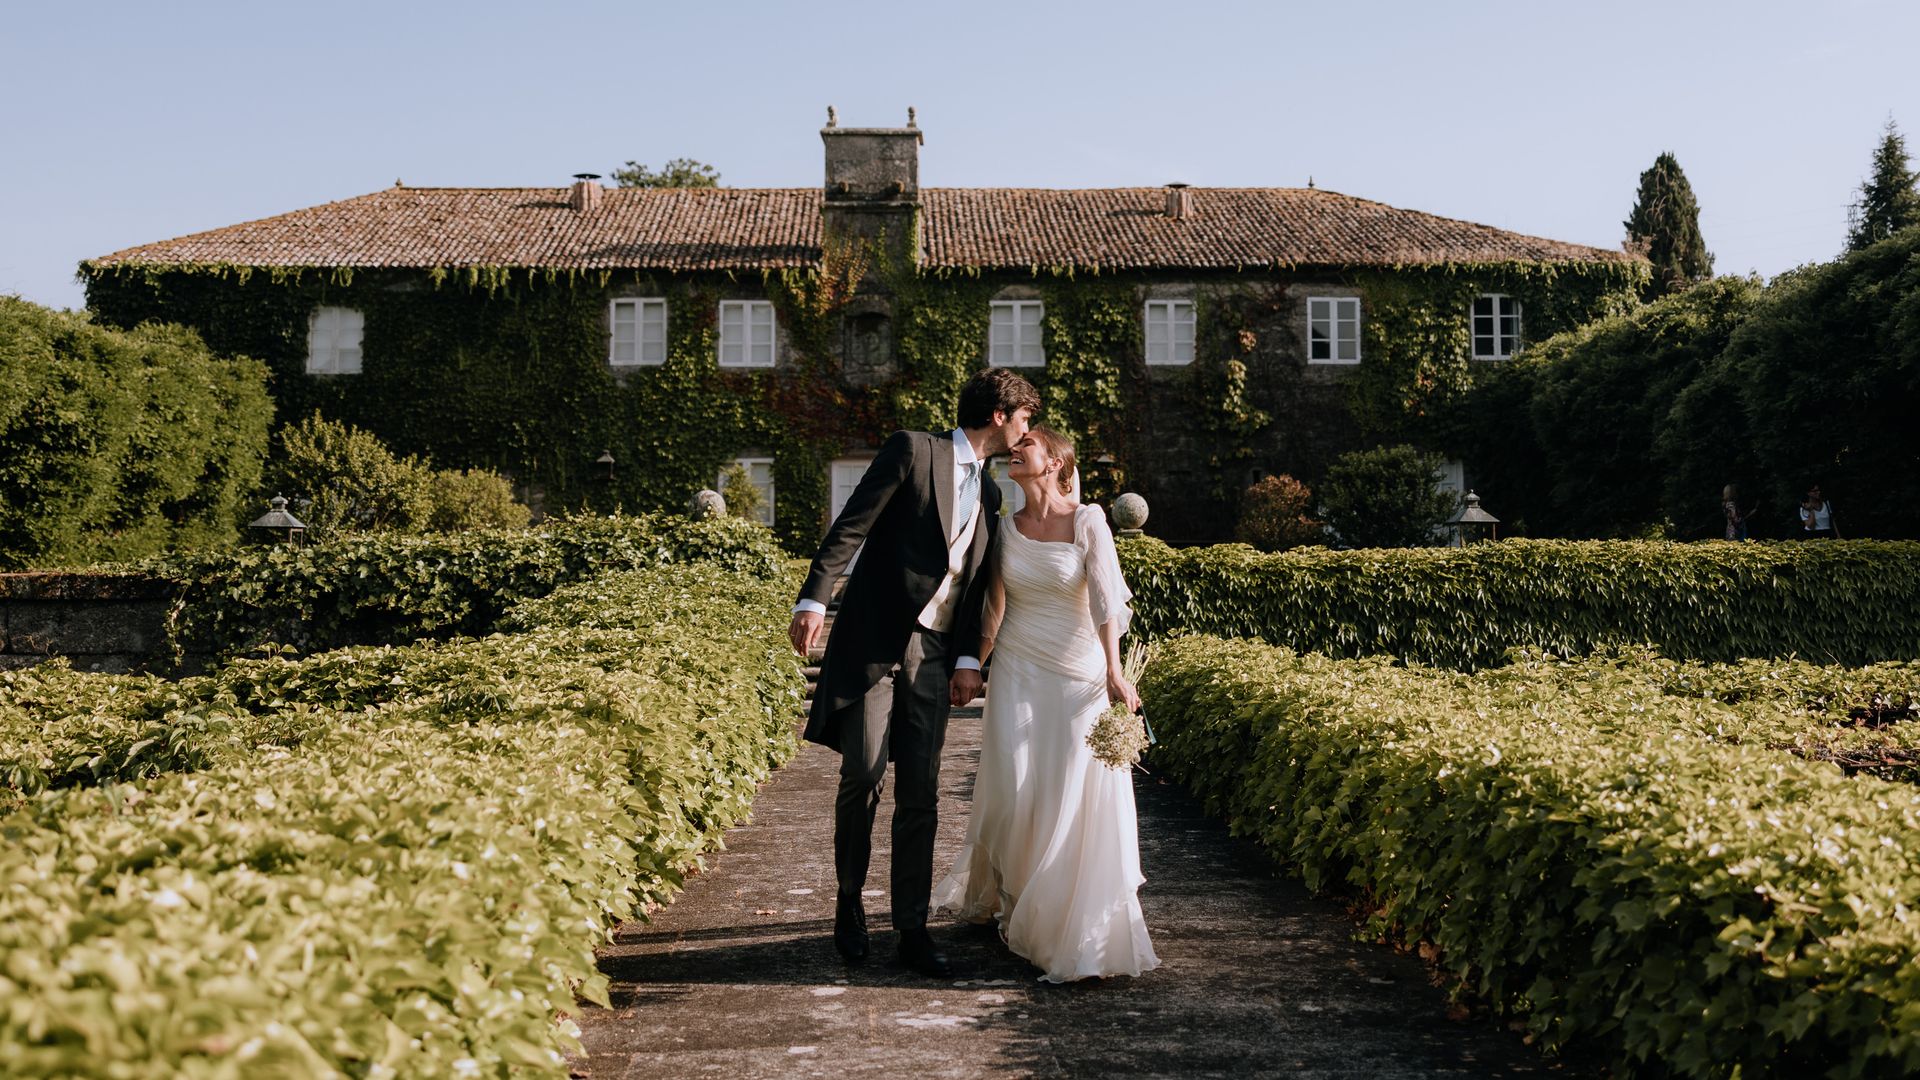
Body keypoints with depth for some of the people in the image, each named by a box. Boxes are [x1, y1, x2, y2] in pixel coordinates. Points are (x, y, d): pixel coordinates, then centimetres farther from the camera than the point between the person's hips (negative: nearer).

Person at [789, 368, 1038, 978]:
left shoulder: (988, 493, 18)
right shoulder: (912, 450, -2)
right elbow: (852, 526, -8)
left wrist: (969, 659, 8)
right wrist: (814, 599, -18)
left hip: (934, 653, 5)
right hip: (874, 639, -5)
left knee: (920, 793, 2)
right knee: (863, 774, -7)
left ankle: (912, 929, 8)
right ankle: (849, 901, 15)